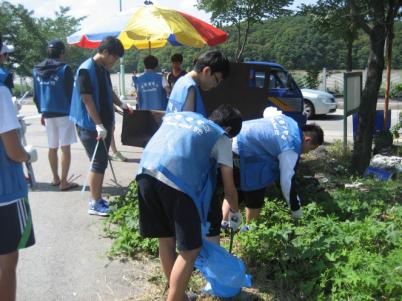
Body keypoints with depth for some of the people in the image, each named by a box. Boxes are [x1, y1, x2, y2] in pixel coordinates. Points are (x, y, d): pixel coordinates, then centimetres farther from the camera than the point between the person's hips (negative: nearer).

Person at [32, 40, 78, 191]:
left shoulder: (37, 70, 7)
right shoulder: (64, 69, -9)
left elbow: (35, 95, 11)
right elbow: (71, 92, -8)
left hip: (47, 113, 5)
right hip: (64, 113, -5)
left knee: (52, 147, 15)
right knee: (65, 147, -1)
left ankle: (55, 178, 25)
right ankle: (63, 182, 0)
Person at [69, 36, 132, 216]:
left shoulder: (104, 69, 10)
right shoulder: (86, 70, -16)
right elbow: (87, 99, -20)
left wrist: (121, 104, 10)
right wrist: (98, 125, -23)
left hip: (104, 124, 9)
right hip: (90, 126, -9)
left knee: (102, 162, 12)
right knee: (98, 163, -5)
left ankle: (97, 199, 22)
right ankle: (95, 204, 5)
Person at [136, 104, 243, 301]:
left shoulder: (180, 115, 32)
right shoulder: (221, 137, 18)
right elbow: (229, 189, 19)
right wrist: (235, 213, 39)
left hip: (147, 173, 6)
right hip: (177, 181, -6)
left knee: (166, 240, 22)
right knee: (190, 249, 10)